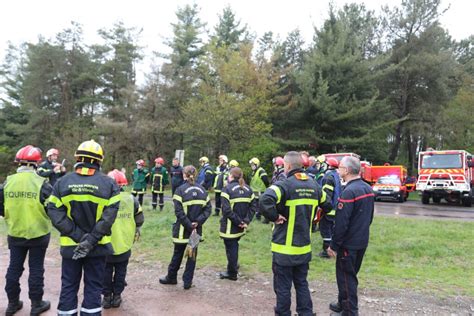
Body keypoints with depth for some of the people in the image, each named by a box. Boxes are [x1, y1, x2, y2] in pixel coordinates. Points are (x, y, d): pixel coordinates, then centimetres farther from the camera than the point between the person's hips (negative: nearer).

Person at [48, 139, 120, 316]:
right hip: (98, 246, -1)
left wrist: (78, 236, -11)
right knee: (93, 287, 11)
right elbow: (109, 217, -16)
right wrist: (91, 240, -15)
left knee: (69, 286, 15)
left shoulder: (62, 183, -3)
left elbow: (55, 213, -10)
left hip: (70, 245, 1)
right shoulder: (109, 184, -8)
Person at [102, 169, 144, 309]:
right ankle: (117, 296, 25)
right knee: (120, 271, 16)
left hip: (107, 243, -2)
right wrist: (135, 232, 18)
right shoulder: (131, 199, -6)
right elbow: (140, 219, 1)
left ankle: (107, 296, 24)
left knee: (106, 271, 16)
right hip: (125, 243, 2)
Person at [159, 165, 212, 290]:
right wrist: (198, 222, -9)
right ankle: (188, 281, 17)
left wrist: (189, 226, -15)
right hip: (197, 229, 3)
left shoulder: (180, 190, -11)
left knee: (178, 254, 15)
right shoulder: (202, 190, 3)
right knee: (192, 255, 12)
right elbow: (208, 209, -2)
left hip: (182, 229, -3)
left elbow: (179, 212, -17)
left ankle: (172, 277, 32)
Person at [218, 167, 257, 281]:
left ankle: (232, 273, 21)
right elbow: (253, 206, 1)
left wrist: (238, 221, -16)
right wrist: (246, 220, -5)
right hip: (241, 227, 6)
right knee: (234, 246, 23)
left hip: (230, 226, -6)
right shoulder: (248, 189, 5)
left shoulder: (228, 188, -13)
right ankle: (234, 267, 36)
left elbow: (226, 210, -22)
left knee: (231, 248, 8)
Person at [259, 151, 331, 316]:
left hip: (285, 247, -6)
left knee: (283, 287, 8)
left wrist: (274, 217, -18)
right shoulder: (314, 185, 5)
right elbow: (327, 205, 19)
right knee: (302, 284, 20)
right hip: (304, 247, 6)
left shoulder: (285, 184, -17)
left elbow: (265, 201, -34)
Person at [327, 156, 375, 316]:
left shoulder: (349, 191, -23)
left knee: (346, 277, 4)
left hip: (349, 243, -9)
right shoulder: (367, 188, 6)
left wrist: (334, 245, -15)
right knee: (350, 274, 21)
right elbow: (370, 216, 15)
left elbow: (341, 223, -24)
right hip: (362, 241, 9)